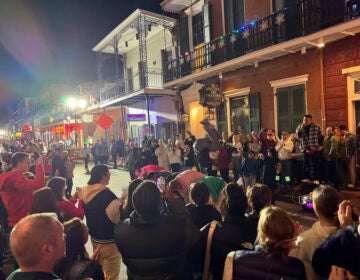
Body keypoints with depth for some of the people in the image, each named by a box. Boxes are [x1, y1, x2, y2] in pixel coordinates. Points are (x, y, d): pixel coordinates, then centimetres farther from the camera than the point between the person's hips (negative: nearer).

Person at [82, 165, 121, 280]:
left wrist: (118, 201, 9)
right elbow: (118, 217, -27)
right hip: (109, 241, -8)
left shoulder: (86, 192, -1)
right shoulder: (107, 195, -27)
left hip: (94, 238, 8)